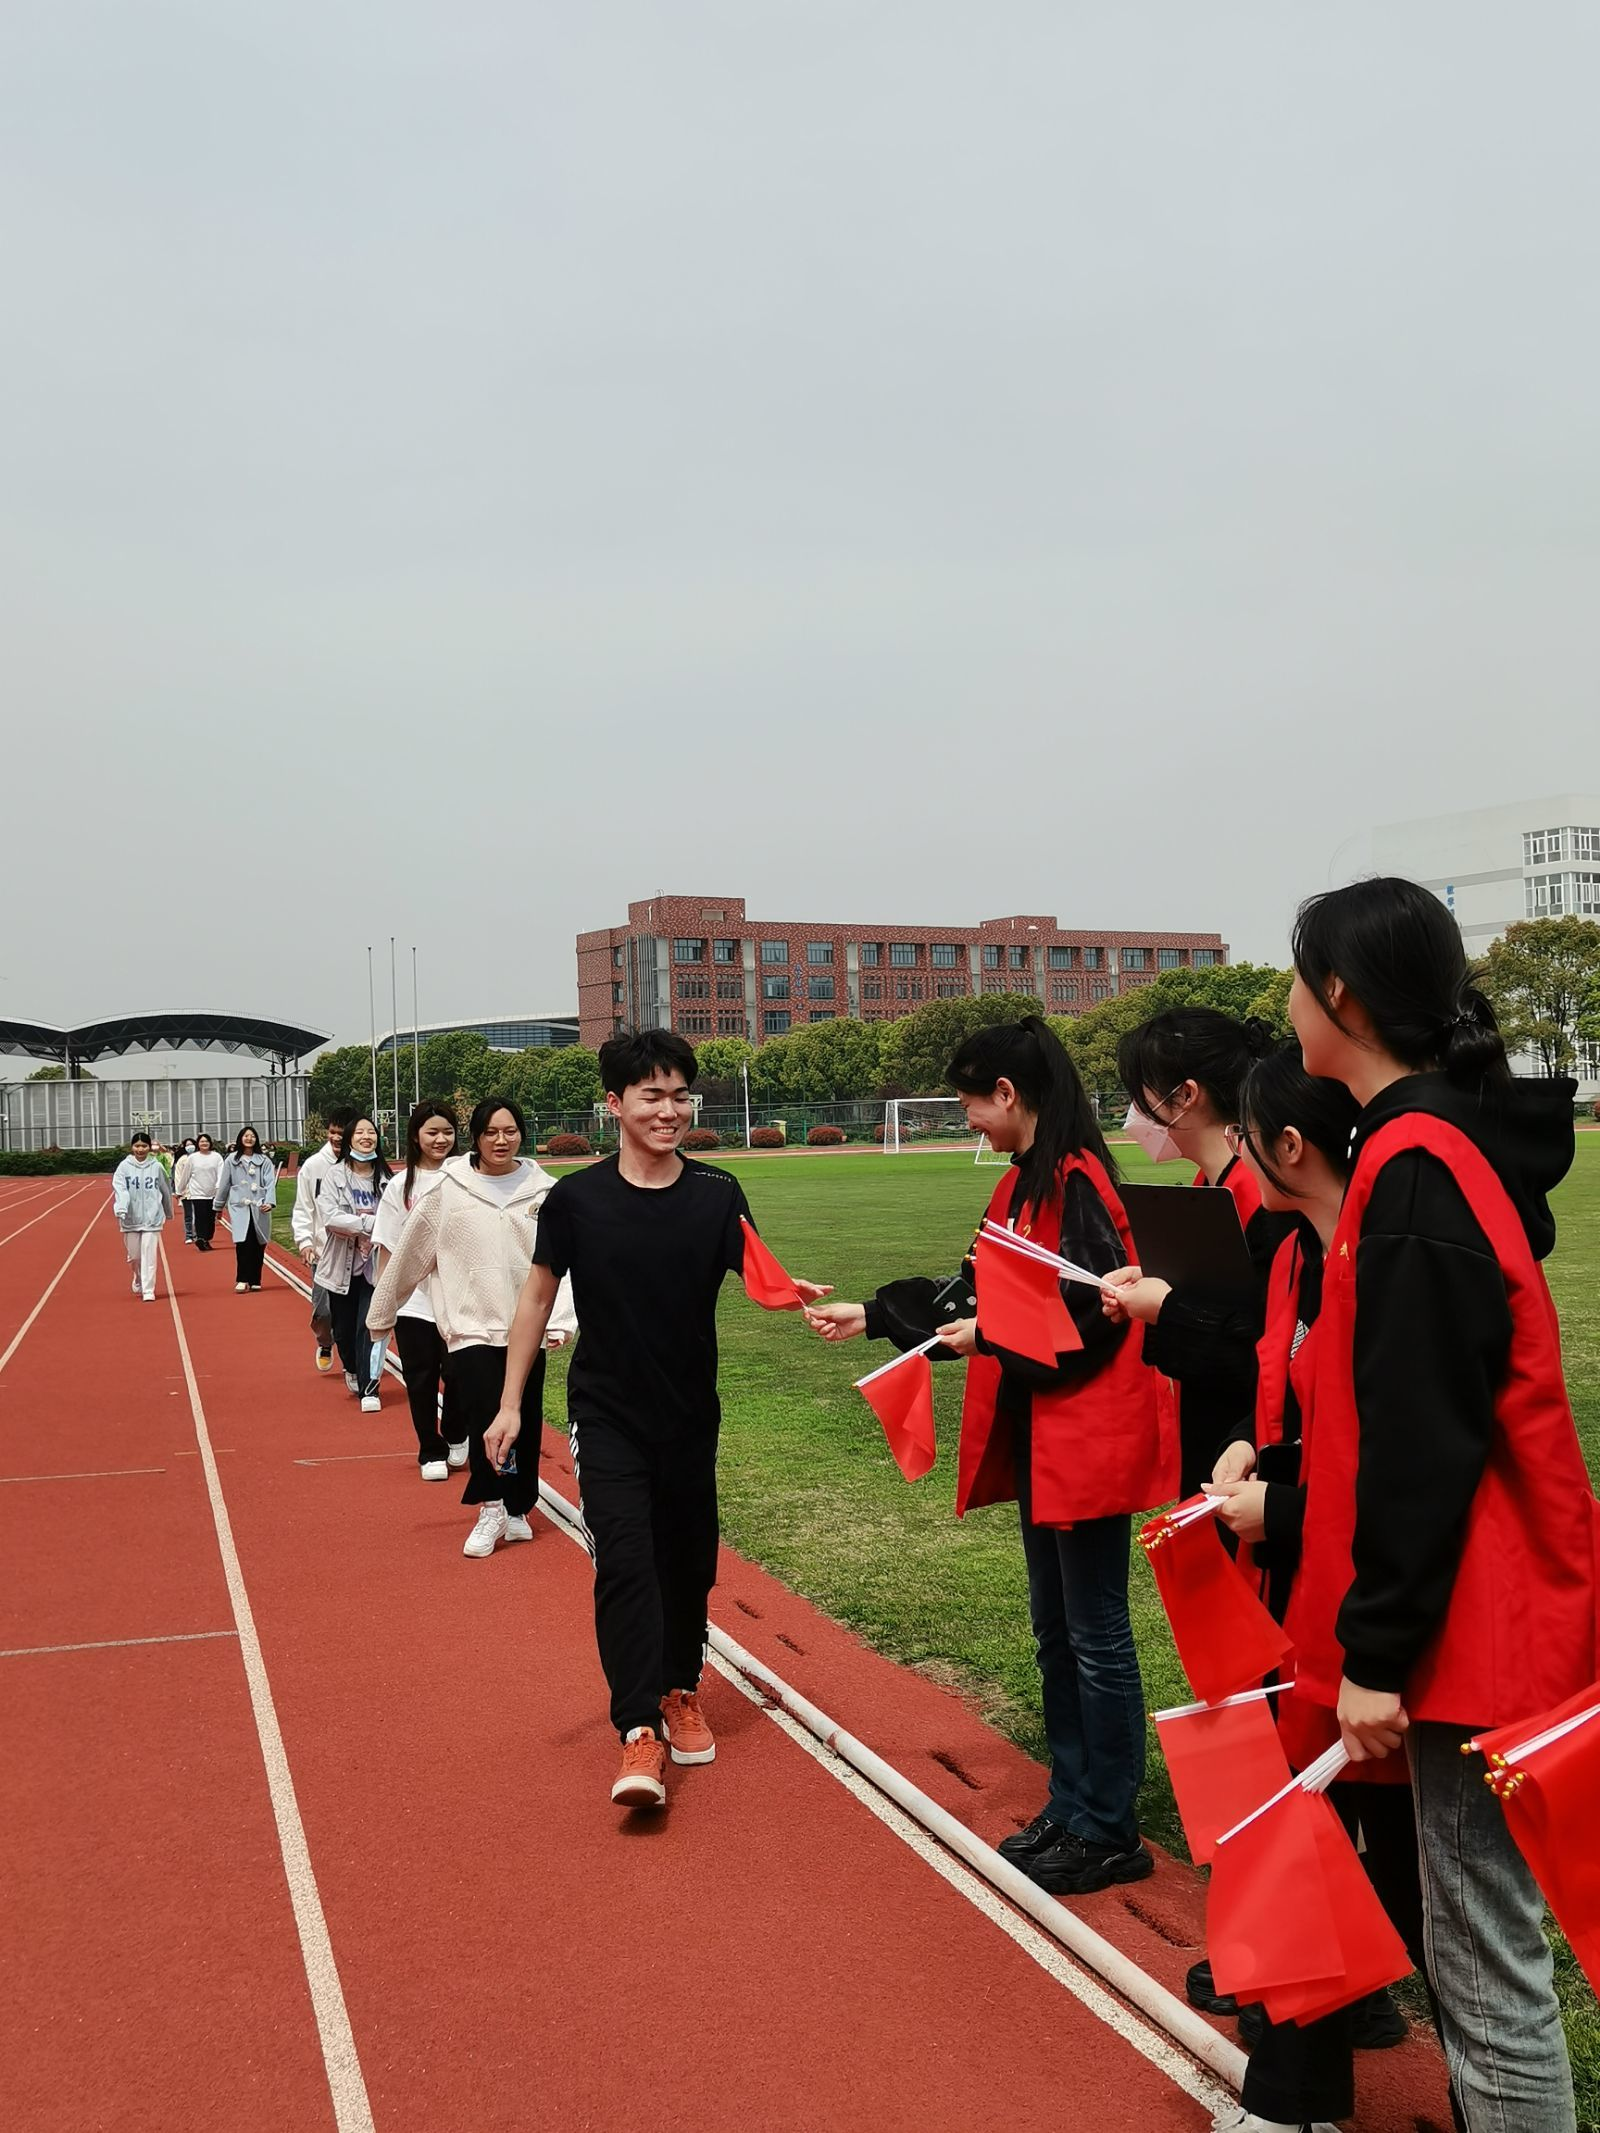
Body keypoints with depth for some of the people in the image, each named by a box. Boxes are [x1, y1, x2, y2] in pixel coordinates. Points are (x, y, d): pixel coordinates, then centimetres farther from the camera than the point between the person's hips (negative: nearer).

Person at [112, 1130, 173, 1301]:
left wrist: (168, 1212, 21)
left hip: (151, 1218, -1)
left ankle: (148, 1291, -3)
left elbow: (165, 1190, 12)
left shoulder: (156, 1167, 1)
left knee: (149, 1256, -6)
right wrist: (120, 1210, -28)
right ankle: (138, 1281, 39)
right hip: (130, 1219, 1)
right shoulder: (124, 1167, -1)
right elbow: (120, 1189, -13)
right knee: (134, 1256, 12)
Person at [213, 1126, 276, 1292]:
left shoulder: (264, 1160, 4)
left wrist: (269, 1202, -17)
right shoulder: (232, 1159, 6)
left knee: (258, 1244, 3)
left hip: (259, 1208, 1)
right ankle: (242, 1280, -10)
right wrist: (219, 1206, 16)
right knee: (243, 1243, -14)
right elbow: (224, 1183, 11)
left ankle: (255, 1280, 14)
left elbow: (270, 1182, -3)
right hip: (239, 1207, -1)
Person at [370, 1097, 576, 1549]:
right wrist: (382, 1312, 10)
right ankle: (489, 1512, 2)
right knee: (485, 1418, -13)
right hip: (471, 1325, -2)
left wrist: (560, 1319, -13)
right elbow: (409, 1255, 4)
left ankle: (516, 1511, 25)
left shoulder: (543, 1190, 0)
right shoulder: (446, 1189, -3)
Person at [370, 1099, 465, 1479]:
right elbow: (387, 1249, 4)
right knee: (421, 1380, 4)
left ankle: (455, 1437, 29)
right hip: (413, 1301, 0)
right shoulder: (401, 1187, 2)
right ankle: (431, 1453, 20)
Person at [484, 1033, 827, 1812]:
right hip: (606, 1415, -2)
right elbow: (537, 1296, 1)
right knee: (625, 1558, -15)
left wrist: (794, 1293, -42)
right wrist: (511, 1403, 0)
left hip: (689, 1416, 2)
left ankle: (680, 1692, 37)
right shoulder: (576, 1198, -8)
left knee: (687, 1563, 13)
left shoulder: (716, 1195, -7)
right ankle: (640, 1733, -12)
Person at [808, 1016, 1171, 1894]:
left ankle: (1109, 1834, 14)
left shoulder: (1078, 1182, -18)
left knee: (1095, 1637, 1)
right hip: (1038, 1437, 10)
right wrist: (873, 1315, 19)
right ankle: (1070, 1808, 30)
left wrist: (990, 1338, -18)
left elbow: (1097, 1312, -22)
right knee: (1054, 1628, 17)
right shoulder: (1023, 1184, 12)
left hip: (1089, 1438, -10)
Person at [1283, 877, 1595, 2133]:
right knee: (1480, 1936, 19)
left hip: (1468, 1617, -10)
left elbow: (1423, 1435, -22)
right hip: (1491, 1600, 10)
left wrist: (1378, 1649, -18)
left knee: (1487, 1959, 2)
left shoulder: (1417, 1167, -19)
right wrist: (1286, 1472, 19)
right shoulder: (1451, 1143, 10)